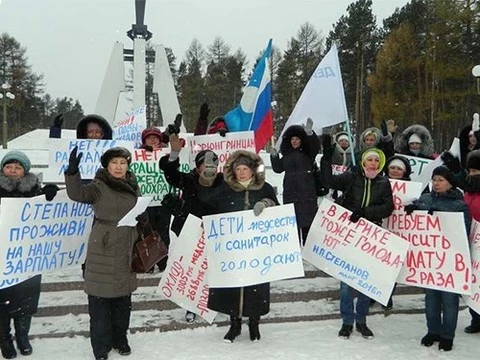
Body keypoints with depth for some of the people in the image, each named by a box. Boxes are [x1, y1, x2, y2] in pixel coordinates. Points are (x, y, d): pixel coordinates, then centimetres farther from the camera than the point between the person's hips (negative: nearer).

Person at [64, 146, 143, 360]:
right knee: (100, 298, 0)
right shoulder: (99, 187, -7)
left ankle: (120, 339, 31)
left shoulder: (133, 187, 10)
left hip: (126, 250, 5)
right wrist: (73, 171, -41)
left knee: (123, 298, 14)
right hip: (102, 250, -5)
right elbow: (77, 193, -26)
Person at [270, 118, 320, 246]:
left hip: (307, 191, -4)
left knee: (306, 220, -5)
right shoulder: (287, 155, 17)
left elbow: (316, 146, -18)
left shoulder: (307, 152, 2)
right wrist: (274, 156, 6)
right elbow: (278, 168, 22)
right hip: (290, 192, 5)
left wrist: (309, 133, -34)